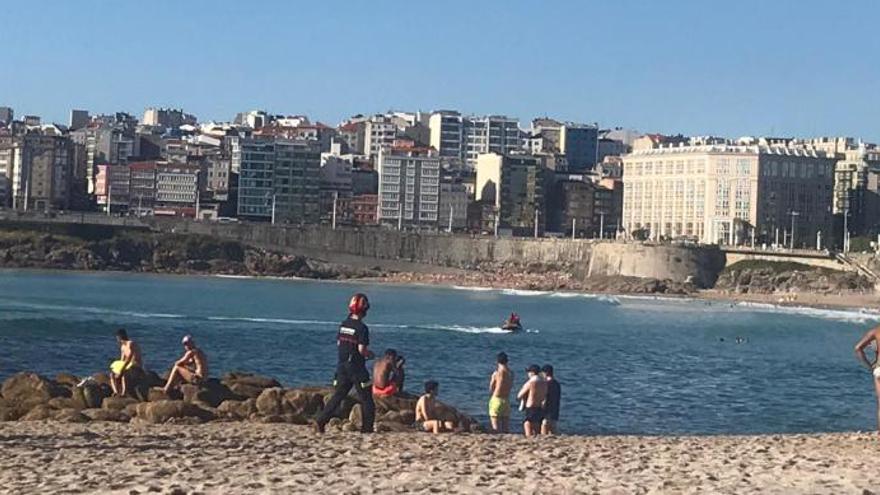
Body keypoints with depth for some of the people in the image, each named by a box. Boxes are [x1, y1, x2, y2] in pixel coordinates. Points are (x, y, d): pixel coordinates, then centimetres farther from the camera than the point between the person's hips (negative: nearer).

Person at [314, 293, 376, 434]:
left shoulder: (343, 325, 6)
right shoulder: (361, 328, -15)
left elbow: (338, 344, 13)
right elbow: (362, 349, -18)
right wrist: (370, 354, 1)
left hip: (342, 366, 6)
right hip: (357, 368, -6)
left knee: (337, 396, 10)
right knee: (366, 399, 6)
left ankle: (320, 421, 0)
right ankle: (367, 427, 7)